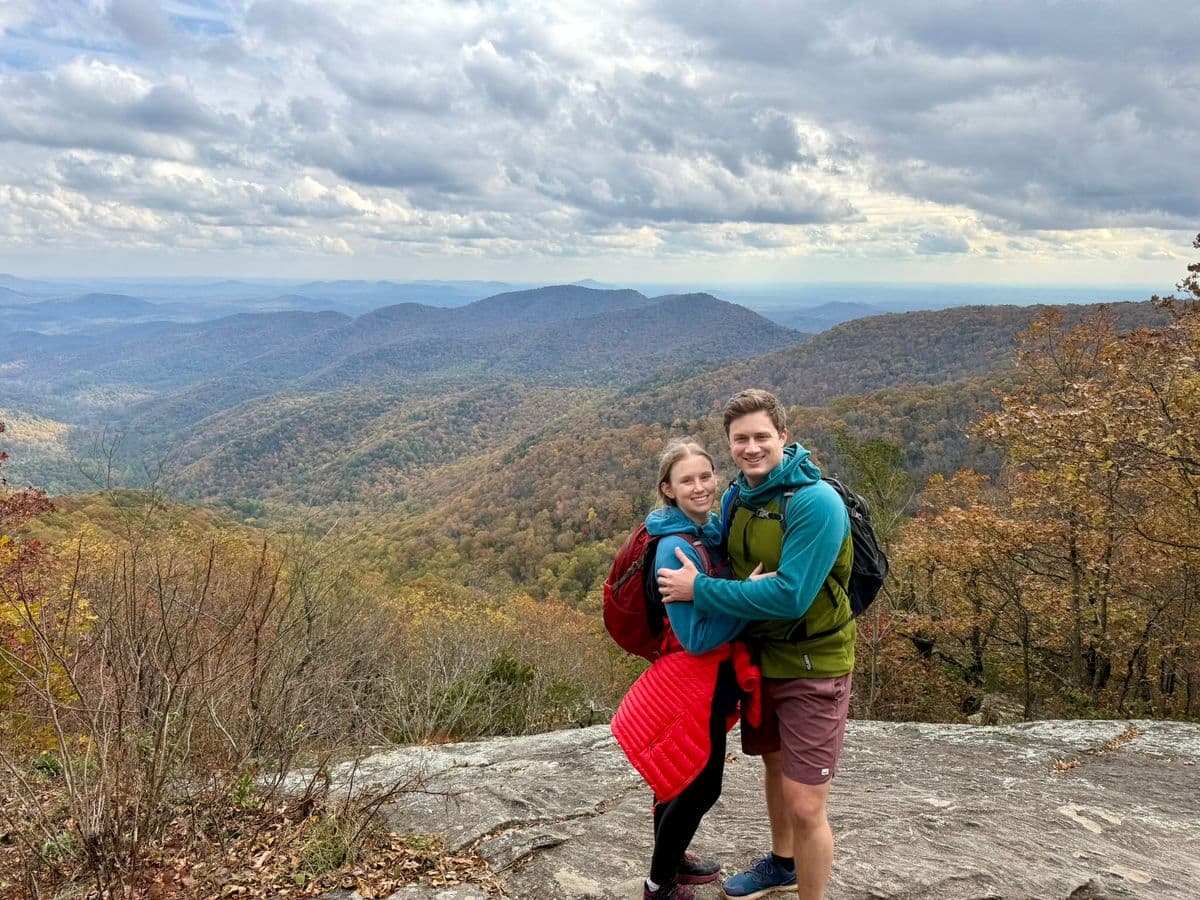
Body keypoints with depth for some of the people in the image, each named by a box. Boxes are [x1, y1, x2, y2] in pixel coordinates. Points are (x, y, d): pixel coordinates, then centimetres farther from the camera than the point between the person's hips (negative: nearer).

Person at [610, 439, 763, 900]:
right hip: (692, 681, -8)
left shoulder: (712, 530, 1)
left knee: (685, 778, 24)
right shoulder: (676, 549, -25)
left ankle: (671, 857, 45)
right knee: (700, 785, 6)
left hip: (711, 677, 8)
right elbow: (697, 637, -25)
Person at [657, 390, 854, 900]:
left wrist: (699, 590, -25)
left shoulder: (816, 503, -25)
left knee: (805, 806, -5)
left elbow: (789, 595, -31)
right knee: (774, 764, 25)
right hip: (760, 656, 8)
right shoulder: (738, 497, -1)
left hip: (812, 666, -7)